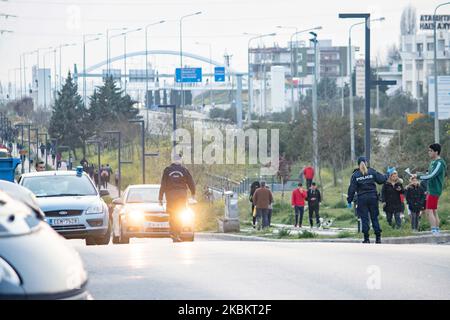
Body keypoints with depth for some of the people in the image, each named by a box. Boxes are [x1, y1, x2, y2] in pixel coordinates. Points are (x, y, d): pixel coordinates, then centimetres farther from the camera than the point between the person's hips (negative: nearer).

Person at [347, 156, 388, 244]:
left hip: (362, 199, -1)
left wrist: (349, 201, 2)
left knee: (364, 218, 3)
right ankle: (378, 237, 5)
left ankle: (366, 238, 0)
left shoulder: (355, 175, -1)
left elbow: (352, 189, -3)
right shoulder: (372, 172, 0)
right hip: (373, 197, 1)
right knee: (374, 218, 8)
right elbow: (381, 180, 1)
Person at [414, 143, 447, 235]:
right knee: (434, 211, 12)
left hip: (434, 190, -10)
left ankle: (434, 231, -15)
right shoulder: (433, 162, 15)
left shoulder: (439, 163, -15)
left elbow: (431, 176, -22)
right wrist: (419, 174, 8)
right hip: (431, 190, 10)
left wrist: (418, 176, -15)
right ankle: (437, 231, 15)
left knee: (429, 211, -13)